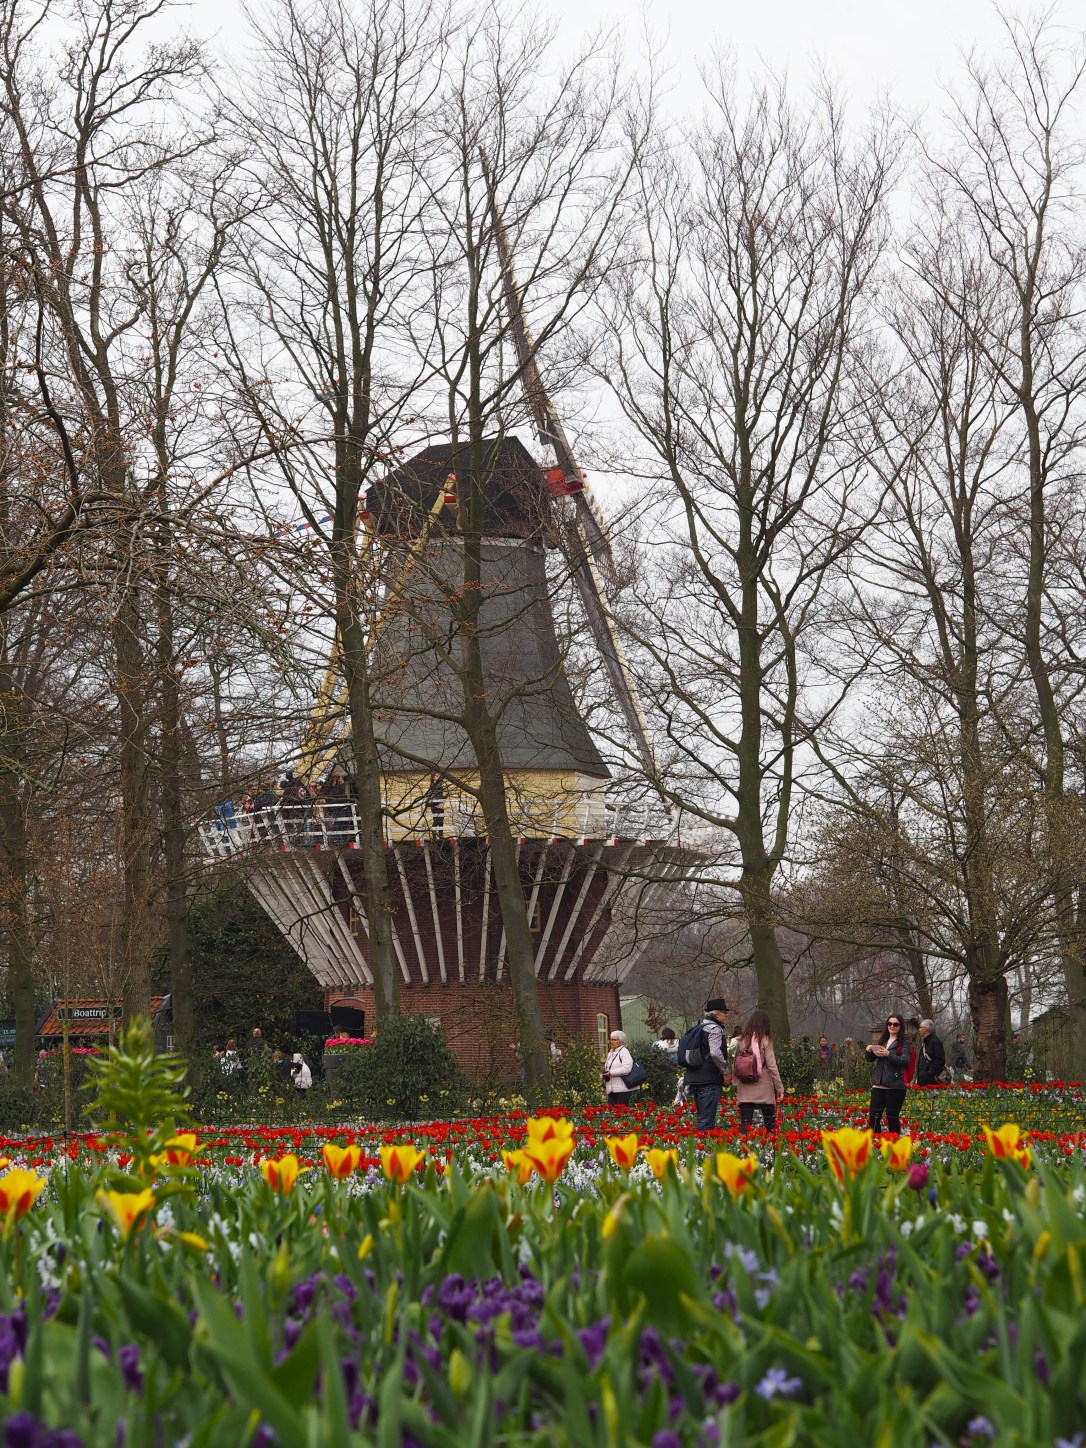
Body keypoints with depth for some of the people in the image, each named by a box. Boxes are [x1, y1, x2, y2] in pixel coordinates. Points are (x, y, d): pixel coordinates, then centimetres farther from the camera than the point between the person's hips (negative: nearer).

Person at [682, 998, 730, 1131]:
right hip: (709, 1080, -9)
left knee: (701, 1119, 15)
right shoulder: (714, 1029, -10)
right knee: (706, 1122, -10)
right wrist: (725, 1071, -8)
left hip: (694, 1079, 9)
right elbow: (715, 1053, -23)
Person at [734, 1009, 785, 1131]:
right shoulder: (765, 1041, -6)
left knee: (746, 1124, 2)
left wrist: (736, 1085, 13)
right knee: (770, 1123, 9)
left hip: (745, 1090, 2)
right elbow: (772, 1066, -7)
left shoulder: (741, 1040, 2)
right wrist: (780, 1088, -1)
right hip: (764, 1090, -2)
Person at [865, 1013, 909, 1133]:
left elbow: (905, 1061, -13)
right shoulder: (882, 1041, 16)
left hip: (894, 1086, -5)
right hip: (878, 1084, 5)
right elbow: (871, 1059, 22)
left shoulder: (903, 1043, 0)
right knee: (874, 1116, 0)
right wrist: (869, 1051, 0)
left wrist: (888, 1054, -23)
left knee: (892, 1117, 0)